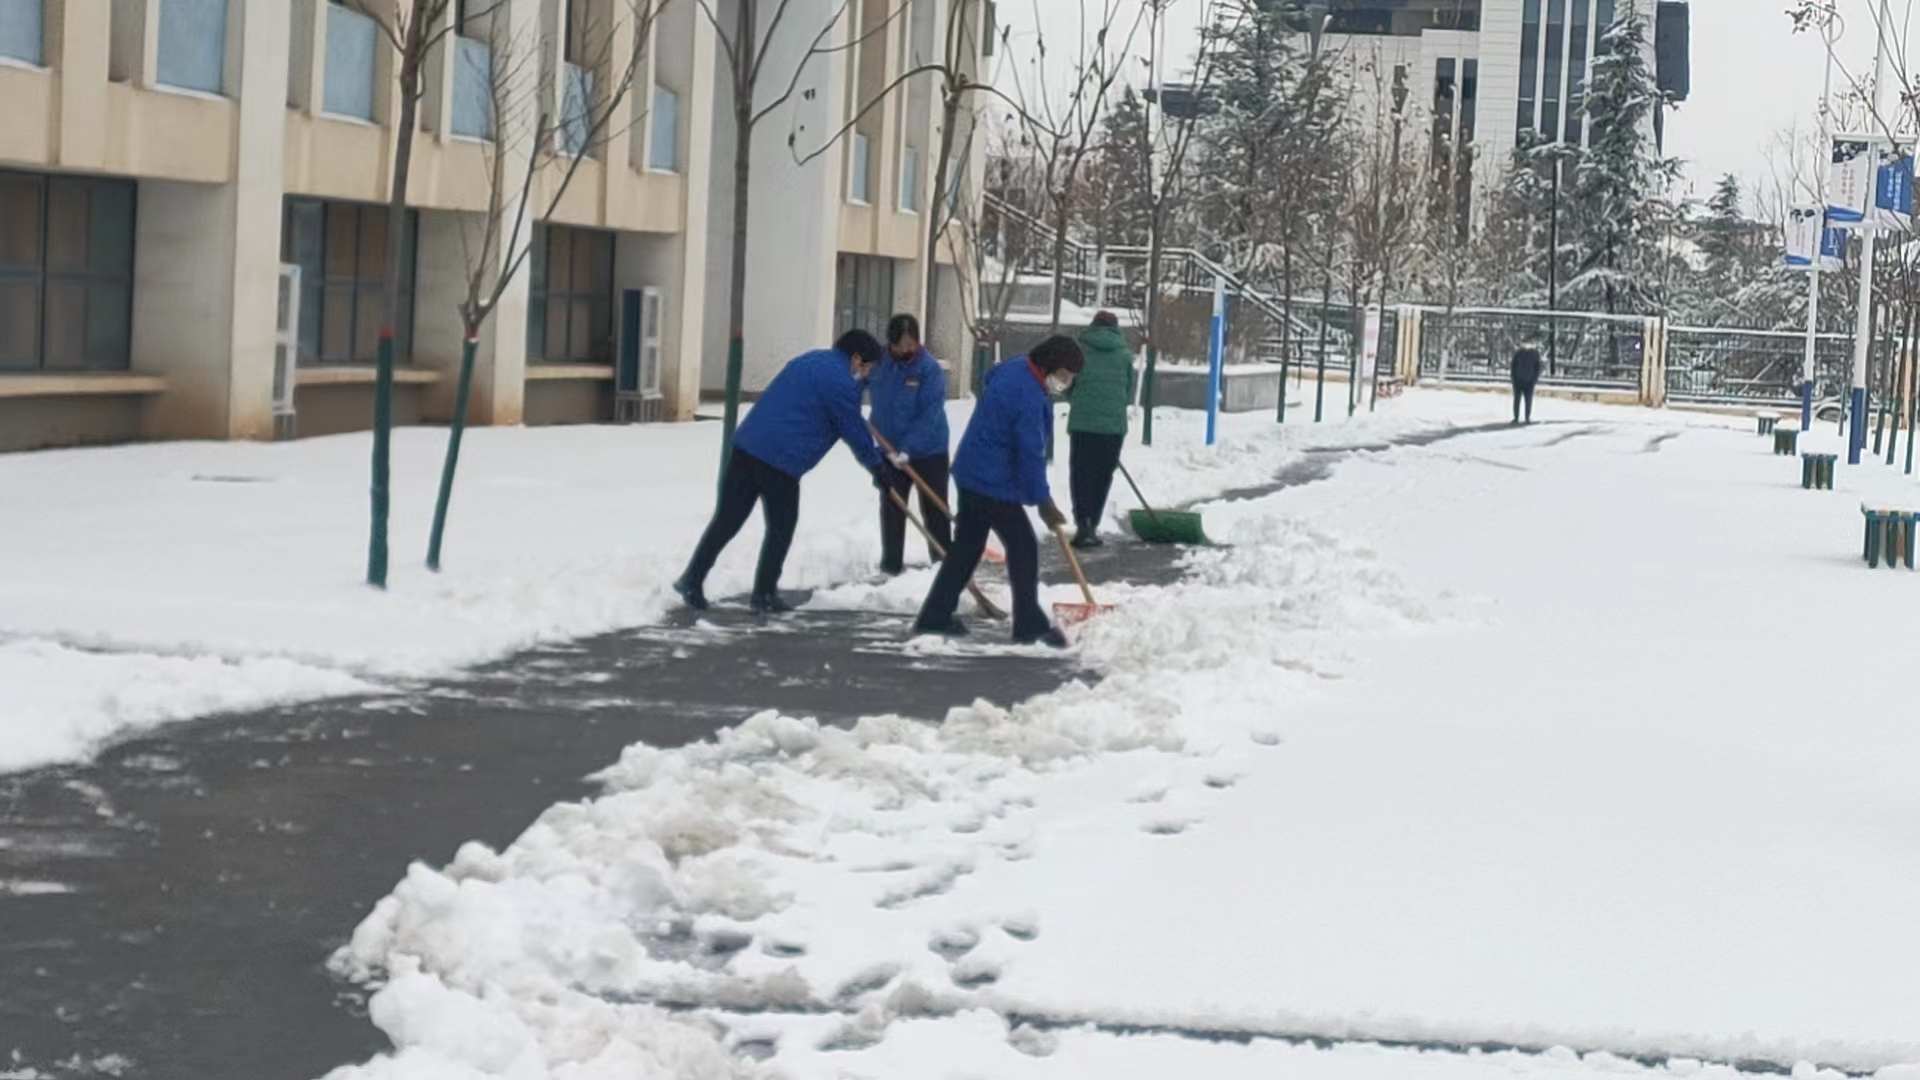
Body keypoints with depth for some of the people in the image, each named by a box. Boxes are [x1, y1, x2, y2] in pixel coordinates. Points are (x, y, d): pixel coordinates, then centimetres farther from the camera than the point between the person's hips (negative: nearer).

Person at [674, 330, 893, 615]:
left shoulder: (811, 360, 22)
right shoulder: (841, 382, -7)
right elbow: (854, 430, 0)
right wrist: (878, 466, 14)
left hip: (746, 444, 8)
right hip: (781, 460, -8)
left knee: (727, 519, 11)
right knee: (781, 527, 8)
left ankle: (693, 580, 9)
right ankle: (764, 594, 14)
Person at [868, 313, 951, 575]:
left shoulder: (930, 368, -19)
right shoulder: (878, 362, -4)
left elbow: (930, 415, -24)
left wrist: (908, 448, -31)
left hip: (929, 451, -4)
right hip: (890, 450, 5)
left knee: (934, 509, 1)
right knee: (891, 508, 10)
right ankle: (891, 562, 19)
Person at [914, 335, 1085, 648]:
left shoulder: (1012, 368, 6)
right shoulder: (1030, 397, -24)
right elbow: (1031, 454, -21)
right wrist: (1043, 501, -10)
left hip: (972, 472, 10)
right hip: (994, 482, -10)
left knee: (966, 546, 16)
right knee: (1023, 548, -3)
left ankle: (935, 616, 20)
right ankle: (1030, 625, 3)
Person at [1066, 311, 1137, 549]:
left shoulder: (1080, 348, 5)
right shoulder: (1124, 354, 8)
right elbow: (1130, 391, 10)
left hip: (1082, 421, -1)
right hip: (1114, 424, 1)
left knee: (1081, 475, 5)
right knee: (1103, 476, 9)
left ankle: (1083, 525, -7)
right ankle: (1092, 525, 9)